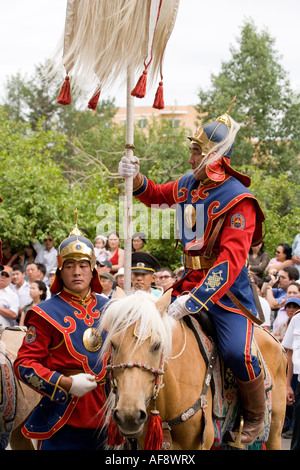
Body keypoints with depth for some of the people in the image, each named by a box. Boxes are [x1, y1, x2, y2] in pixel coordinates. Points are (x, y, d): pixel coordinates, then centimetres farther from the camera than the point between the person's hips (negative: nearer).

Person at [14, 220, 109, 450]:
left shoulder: (105, 308, 10)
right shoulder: (47, 313, -7)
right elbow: (24, 364, -11)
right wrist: (67, 384, -19)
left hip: (100, 414, 5)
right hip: (62, 418, -5)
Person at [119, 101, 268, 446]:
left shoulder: (238, 199, -17)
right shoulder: (188, 185, 7)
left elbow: (231, 261, -26)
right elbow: (156, 195, 29)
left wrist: (194, 300, -34)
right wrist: (135, 178, 5)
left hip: (228, 289, -8)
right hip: (191, 282, 8)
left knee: (237, 353, -25)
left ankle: (256, 420, 0)